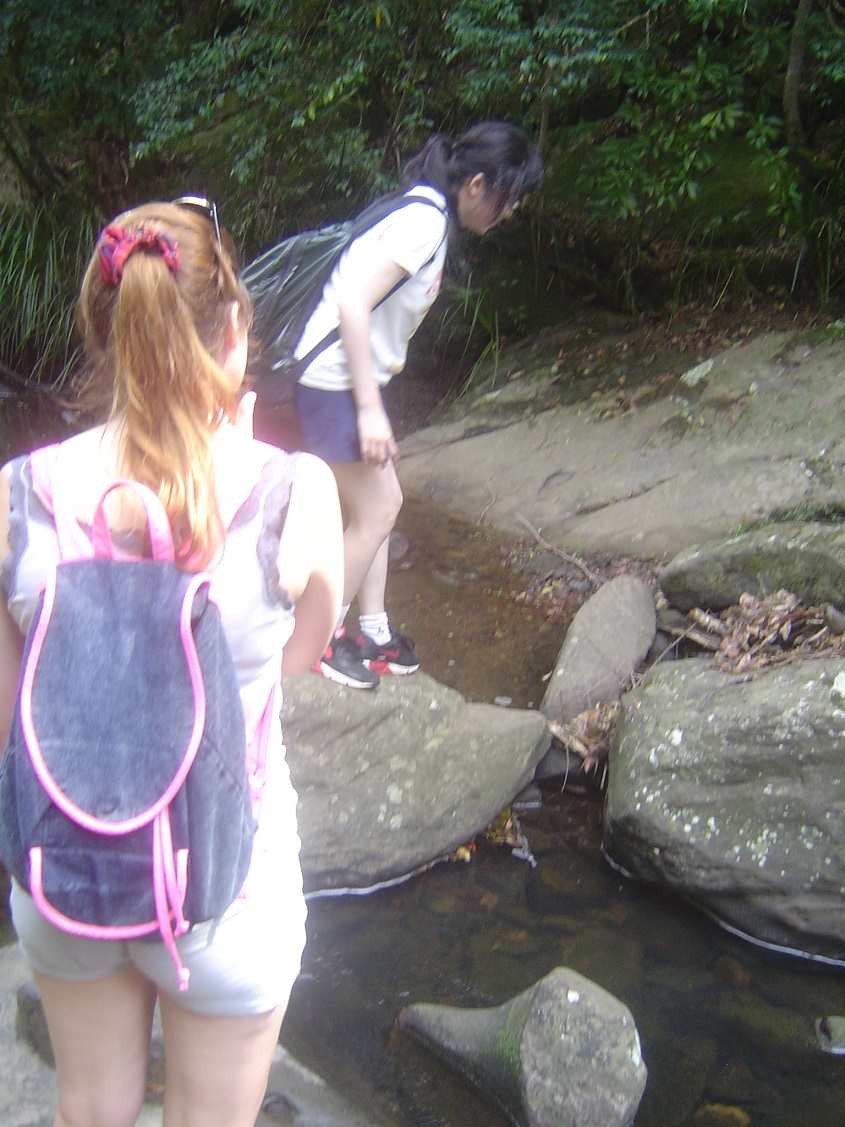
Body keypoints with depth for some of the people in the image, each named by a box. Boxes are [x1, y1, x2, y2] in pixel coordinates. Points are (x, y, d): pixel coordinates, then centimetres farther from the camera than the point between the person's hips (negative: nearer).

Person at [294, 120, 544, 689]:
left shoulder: (429, 216, 10)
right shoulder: (425, 221, -19)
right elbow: (353, 304, -26)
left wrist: (372, 397, 17)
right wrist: (370, 408, -24)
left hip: (356, 377, 10)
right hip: (334, 382, -10)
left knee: (383, 504, 14)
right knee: (375, 513, 0)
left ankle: (373, 631, 26)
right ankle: (322, 638, 15)